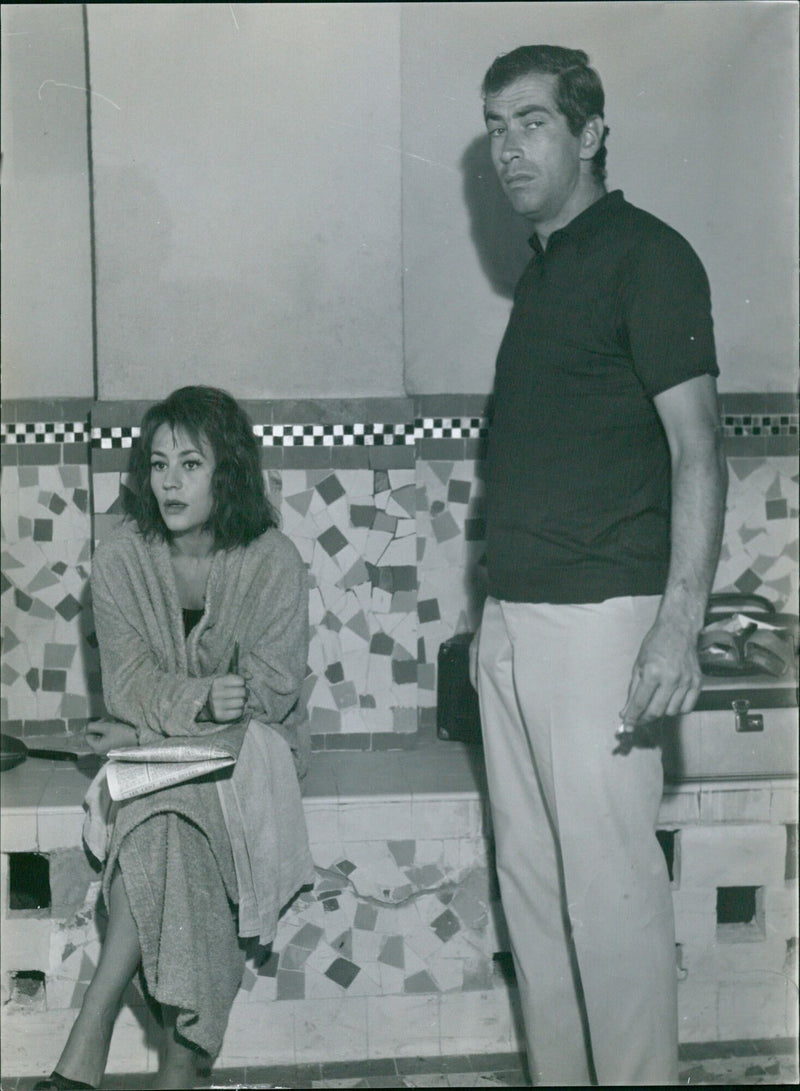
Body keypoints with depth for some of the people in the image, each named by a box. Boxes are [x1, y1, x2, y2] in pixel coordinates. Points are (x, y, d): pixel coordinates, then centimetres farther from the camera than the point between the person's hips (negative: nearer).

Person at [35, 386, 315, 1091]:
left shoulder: (274, 561, -7)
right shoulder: (120, 560, -1)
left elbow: (275, 687, -11)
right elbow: (127, 682, -8)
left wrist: (153, 726, -21)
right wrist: (197, 702, -31)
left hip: (253, 742, -2)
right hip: (154, 746, 2)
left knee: (166, 804, -34)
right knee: (170, 818, -33)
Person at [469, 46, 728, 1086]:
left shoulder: (645, 255, -7)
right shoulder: (542, 271, 18)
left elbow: (697, 448, -14)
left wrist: (679, 624, -22)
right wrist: (497, 613, 19)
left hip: (599, 617, -9)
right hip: (513, 622, 9)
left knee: (611, 885, -5)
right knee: (530, 881, 13)